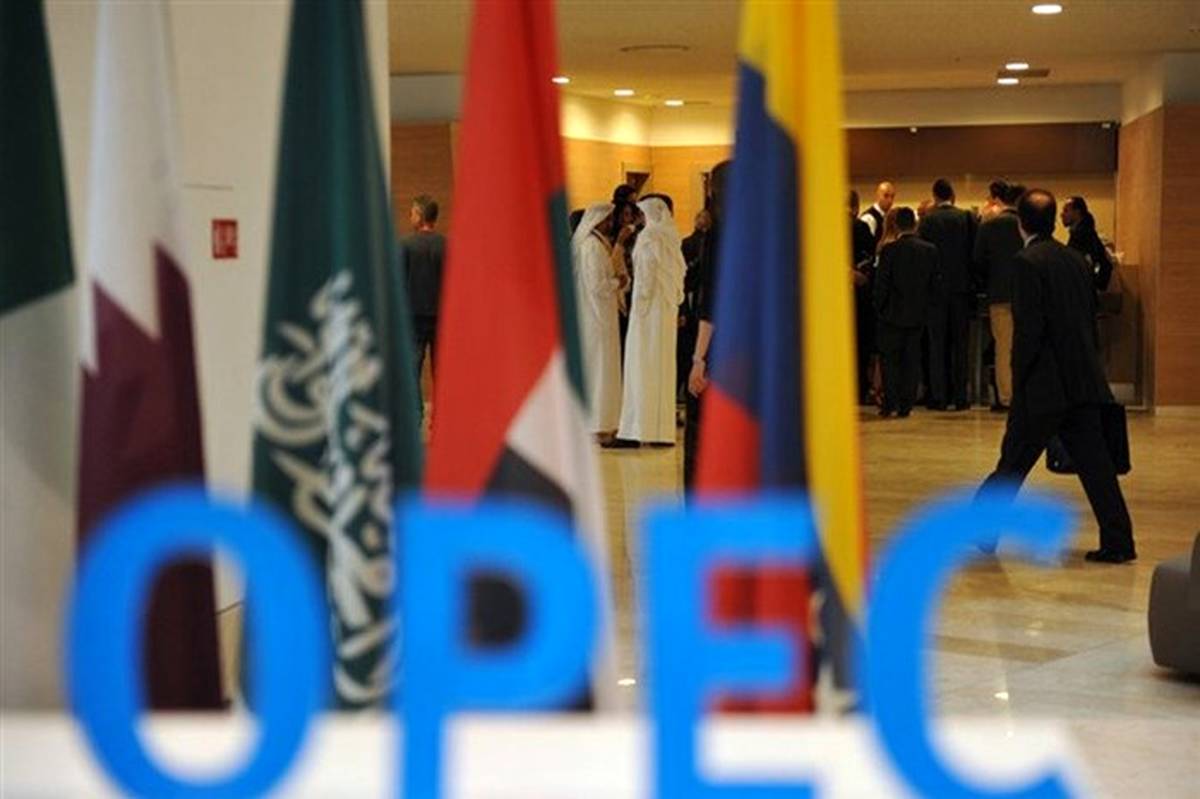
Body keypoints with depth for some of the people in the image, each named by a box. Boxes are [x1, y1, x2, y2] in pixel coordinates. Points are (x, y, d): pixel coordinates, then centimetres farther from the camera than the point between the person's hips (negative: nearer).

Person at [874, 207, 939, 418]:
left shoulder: (889, 250, -12)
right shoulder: (930, 250, -1)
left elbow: (881, 282, -10)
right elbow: (934, 283, 3)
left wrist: (880, 308, 1)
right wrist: (924, 305, 12)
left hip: (893, 313, -3)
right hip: (917, 314, 3)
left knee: (889, 358, 5)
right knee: (911, 359, 8)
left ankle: (890, 403, -2)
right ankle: (905, 405, 7)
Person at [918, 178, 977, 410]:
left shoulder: (928, 220, -7)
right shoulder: (967, 217, -1)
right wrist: (971, 279, 12)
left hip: (937, 288, -2)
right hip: (961, 287, 2)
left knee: (937, 343, 4)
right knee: (960, 342, 7)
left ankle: (939, 396, 2)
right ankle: (960, 396, 6)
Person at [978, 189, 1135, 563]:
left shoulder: (1027, 262, -11)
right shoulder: (1077, 260, 11)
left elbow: (1029, 326, -15)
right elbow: (1090, 320, 15)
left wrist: (1019, 381, -7)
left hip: (1045, 385, -6)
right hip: (1084, 382, 6)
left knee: (1013, 462, 4)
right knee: (1094, 464, 6)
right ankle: (1118, 542, 5)